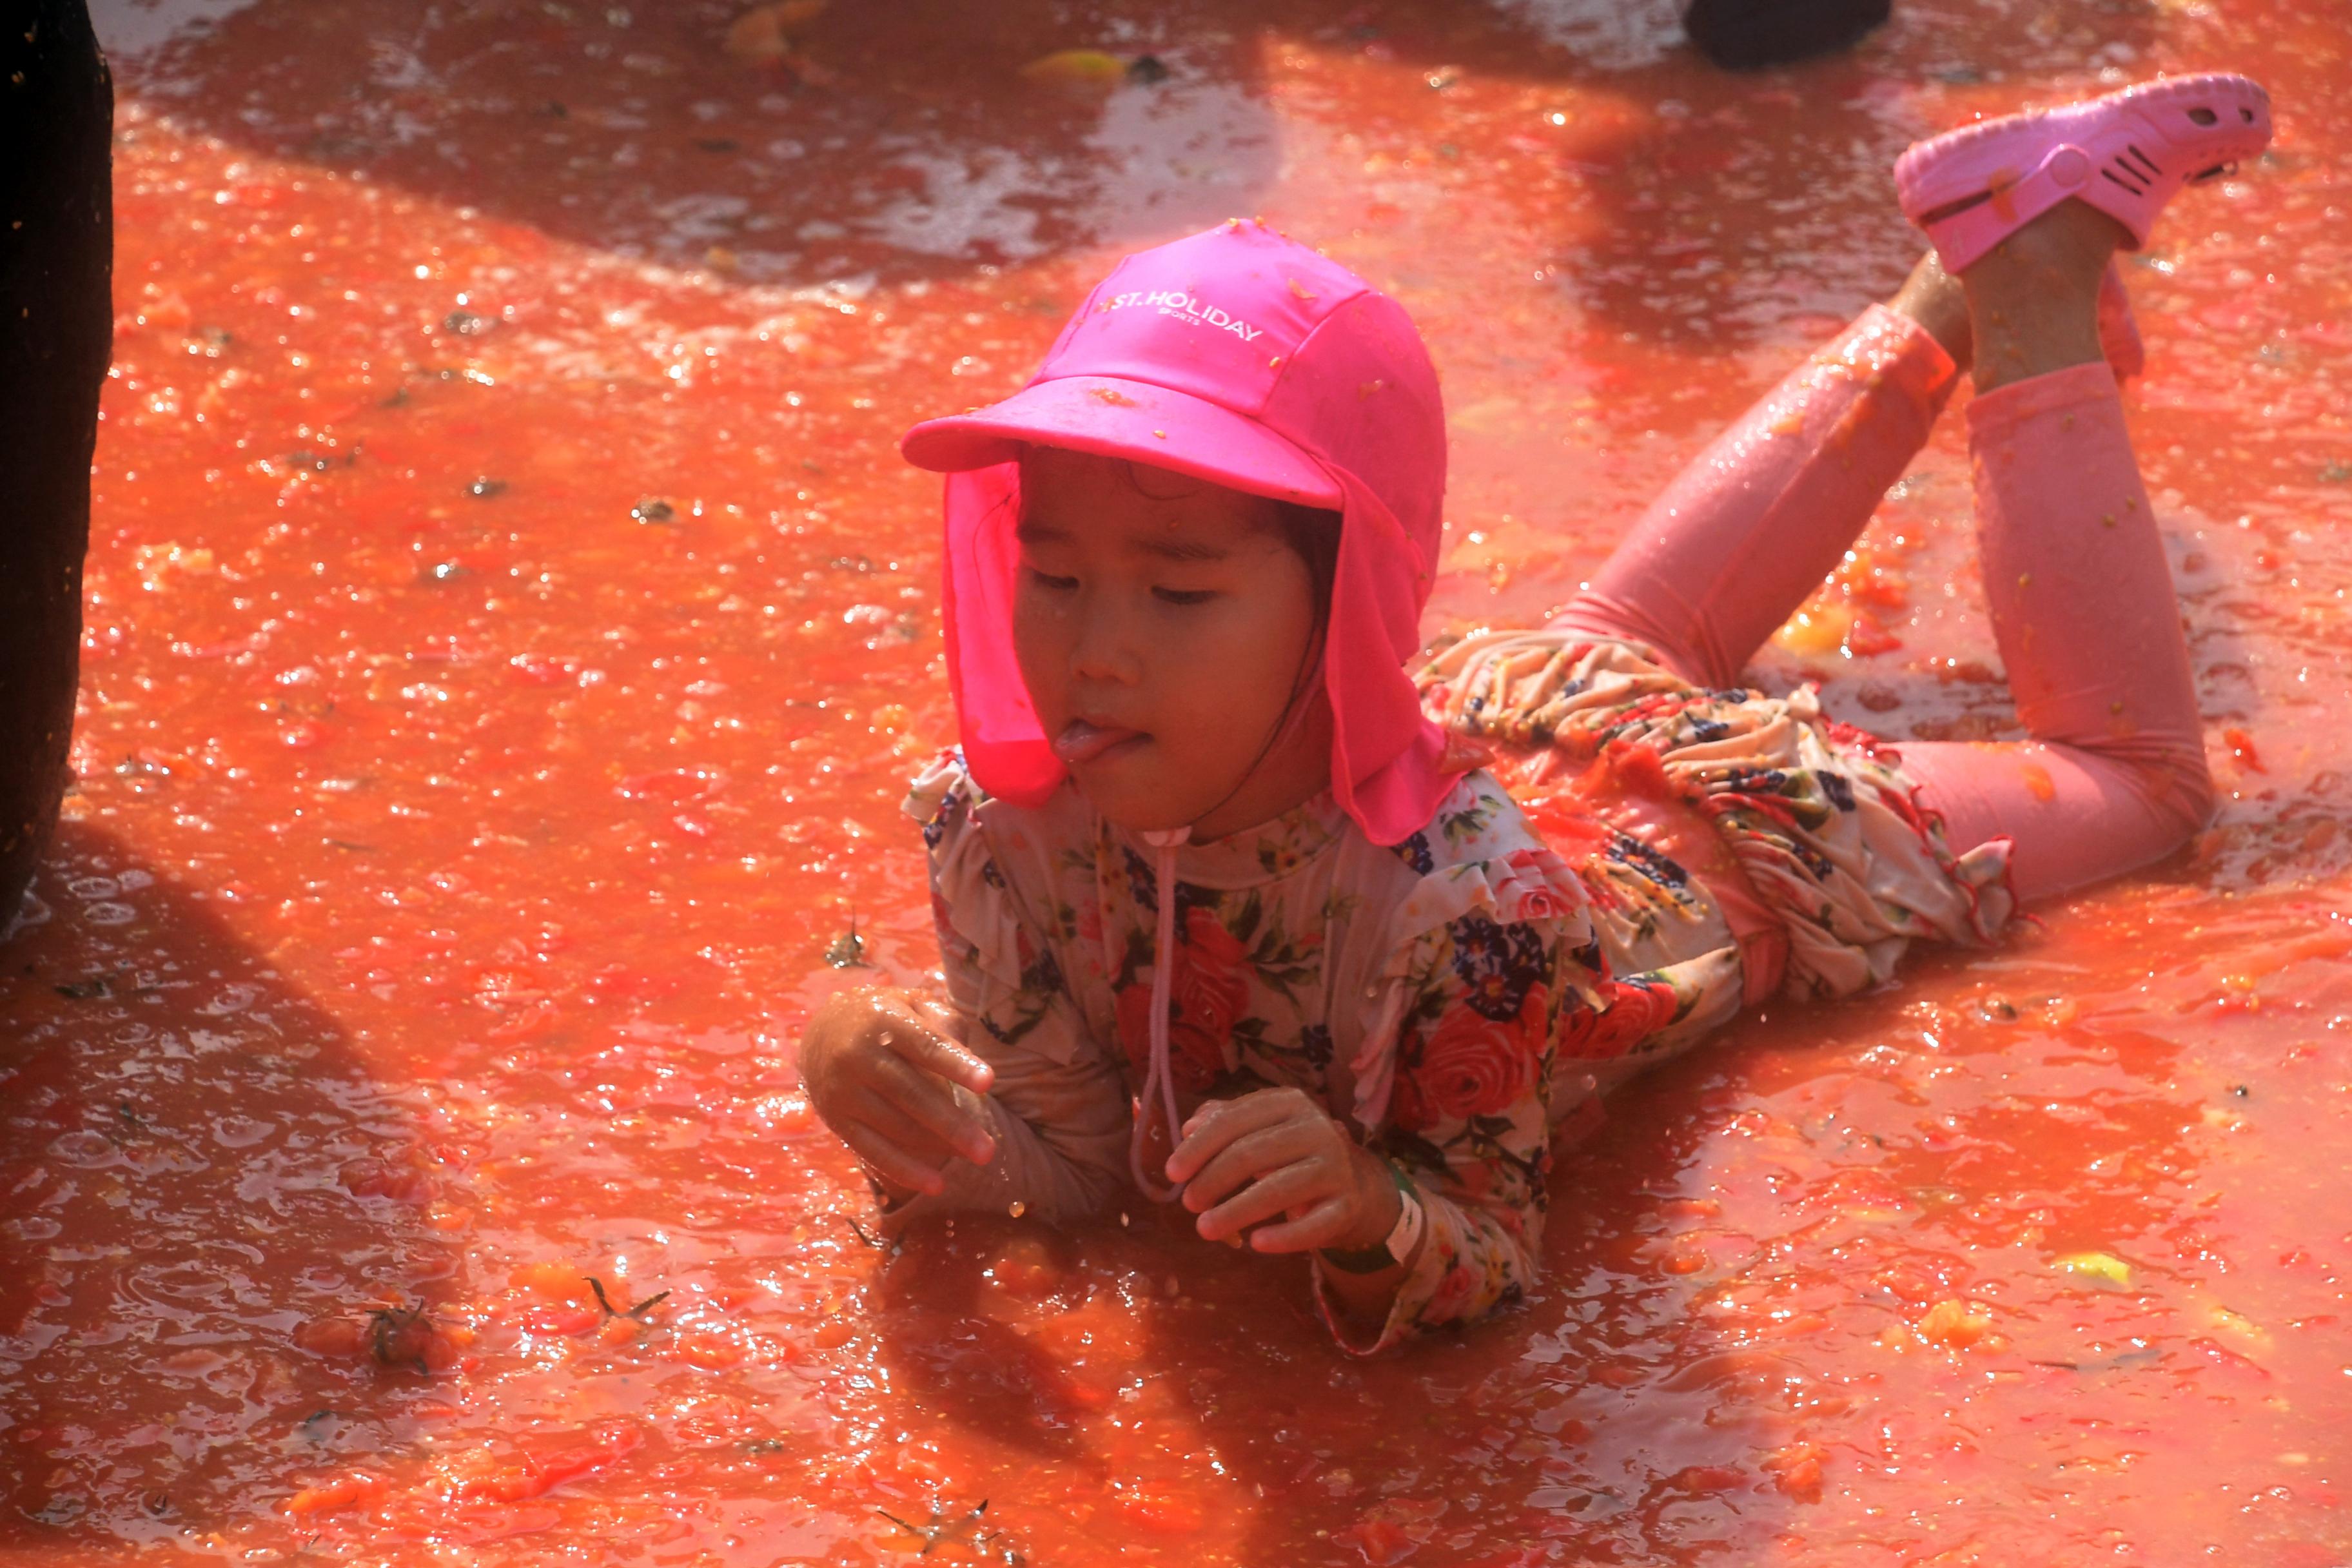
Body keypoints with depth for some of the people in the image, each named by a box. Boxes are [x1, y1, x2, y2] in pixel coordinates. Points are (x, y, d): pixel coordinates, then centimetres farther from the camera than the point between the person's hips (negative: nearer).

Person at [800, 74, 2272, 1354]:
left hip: (1705, 819, -4)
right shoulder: (1004, 820, -37)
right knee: (1616, 634, 37)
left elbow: (1488, 1250, -36)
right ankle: (1956, 295, 48)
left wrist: (1365, 1213, -59)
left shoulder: (1466, 901, -49)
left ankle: (2035, 281, 30)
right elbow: (1075, 1159, -23)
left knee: (2133, 769, 22)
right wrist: (916, 1127, -45)